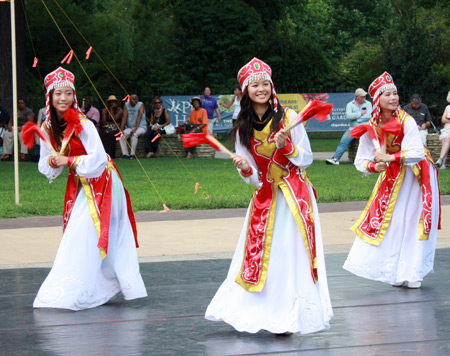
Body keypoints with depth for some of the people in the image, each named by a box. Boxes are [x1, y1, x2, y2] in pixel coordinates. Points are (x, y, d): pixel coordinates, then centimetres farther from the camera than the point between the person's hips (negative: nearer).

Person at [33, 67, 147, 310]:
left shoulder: (83, 125, -21)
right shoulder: (48, 128, 1)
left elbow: (98, 160, -24)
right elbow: (46, 166, 9)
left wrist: (67, 160, -21)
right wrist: (52, 163, -13)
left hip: (100, 182, -8)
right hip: (79, 185, 8)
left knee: (84, 237, -11)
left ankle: (70, 293, -7)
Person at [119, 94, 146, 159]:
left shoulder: (140, 105, -8)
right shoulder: (126, 105, 5)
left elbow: (139, 117, -19)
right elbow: (124, 117, -1)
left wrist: (135, 129, -31)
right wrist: (121, 130, -13)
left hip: (141, 127, -5)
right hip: (129, 127, 5)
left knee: (134, 134, -35)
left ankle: (132, 154, -28)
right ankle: (125, 154, -20)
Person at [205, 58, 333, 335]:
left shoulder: (288, 117, -4)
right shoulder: (243, 129, 4)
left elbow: (307, 158, -2)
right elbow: (254, 178, 4)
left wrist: (286, 146, -19)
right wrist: (245, 169, -18)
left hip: (295, 196, -3)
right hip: (265, 198, 3)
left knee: (292, 254, -6)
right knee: (260, 254, 2)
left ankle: (289, 317, -2)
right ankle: (262, 311, 14)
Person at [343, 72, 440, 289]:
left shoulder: (406, 121, -24)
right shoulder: (371, 127, -11)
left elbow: (417, 153, -33)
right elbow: (361, 161, -9)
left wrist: (389, 157, -37)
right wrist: (374, 167, -29)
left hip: (417, 174, -4)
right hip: (392, 175, 4)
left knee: (414, 222, -3)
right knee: (390, 223, 4)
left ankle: (412, 274, 7)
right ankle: (396, 272, 17)